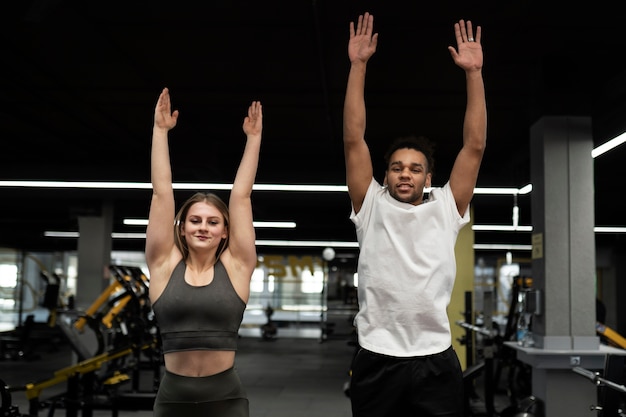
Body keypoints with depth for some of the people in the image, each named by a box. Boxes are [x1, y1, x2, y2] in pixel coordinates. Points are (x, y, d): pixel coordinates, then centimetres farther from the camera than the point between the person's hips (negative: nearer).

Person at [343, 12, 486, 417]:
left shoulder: (446, 209, 8)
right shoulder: (371, 207, 6)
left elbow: (475, 146, 3)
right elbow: (353, 140, 1)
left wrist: (474, 72, -1)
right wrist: (358, 65, -2)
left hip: (436, 361, 1)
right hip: (376, 361, 0)